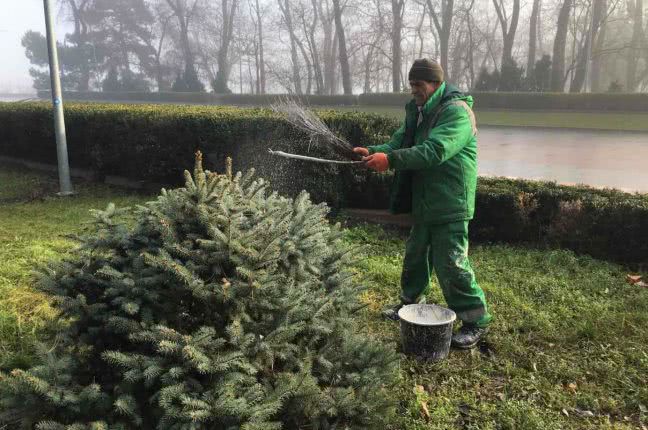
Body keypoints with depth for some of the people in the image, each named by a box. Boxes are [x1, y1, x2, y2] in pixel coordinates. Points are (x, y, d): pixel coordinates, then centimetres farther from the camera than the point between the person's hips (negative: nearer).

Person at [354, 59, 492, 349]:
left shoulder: (456, 112, -17)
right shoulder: (417, 112, 13)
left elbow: (435, 150, -30)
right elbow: (399, 142, 7)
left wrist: (391, 159, -35)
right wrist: (374, 152, -13)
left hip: (449, 204, -9)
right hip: (424, 202, 9)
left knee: (450, 262, -7)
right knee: (415, 254, 19)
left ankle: (475, 320, 8)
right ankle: (412, 301, 37)